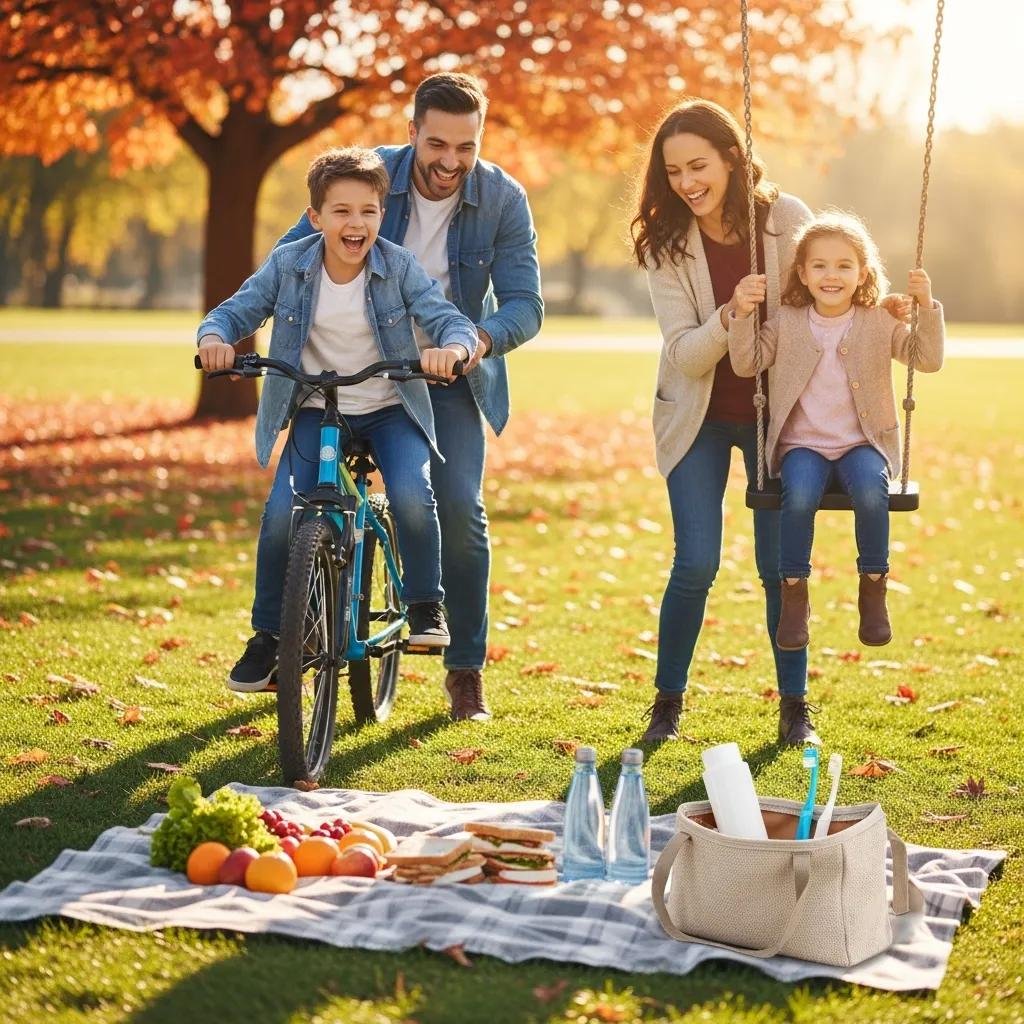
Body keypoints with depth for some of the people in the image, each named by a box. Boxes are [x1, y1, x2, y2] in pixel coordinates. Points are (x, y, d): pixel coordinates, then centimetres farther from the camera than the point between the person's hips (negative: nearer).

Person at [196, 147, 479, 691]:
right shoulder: (288, 264, -6)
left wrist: (452, 346, -41)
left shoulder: (398, 267, -10)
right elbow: (234, 310, -4)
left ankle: (425, 605, -3)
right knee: (281, 515, -18)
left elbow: (449, 318, -17)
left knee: (412, 496, -28)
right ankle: (267, 637, 2)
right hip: (316, 410, 1)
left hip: (389, 410, -1)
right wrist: (214, 337, -27)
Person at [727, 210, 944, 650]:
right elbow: (745, 364, 1)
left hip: (862, 443, 0)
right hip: (802, 444, 0)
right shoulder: (786, 322, 6)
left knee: (871, 493, -32)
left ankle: (873, 589, -12)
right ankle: (794, 594, -14)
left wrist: (927, 308, -18)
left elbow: (927, 360, -4)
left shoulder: (879, 322, 4)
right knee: (800, 495, -32)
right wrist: (742, 315, -13)